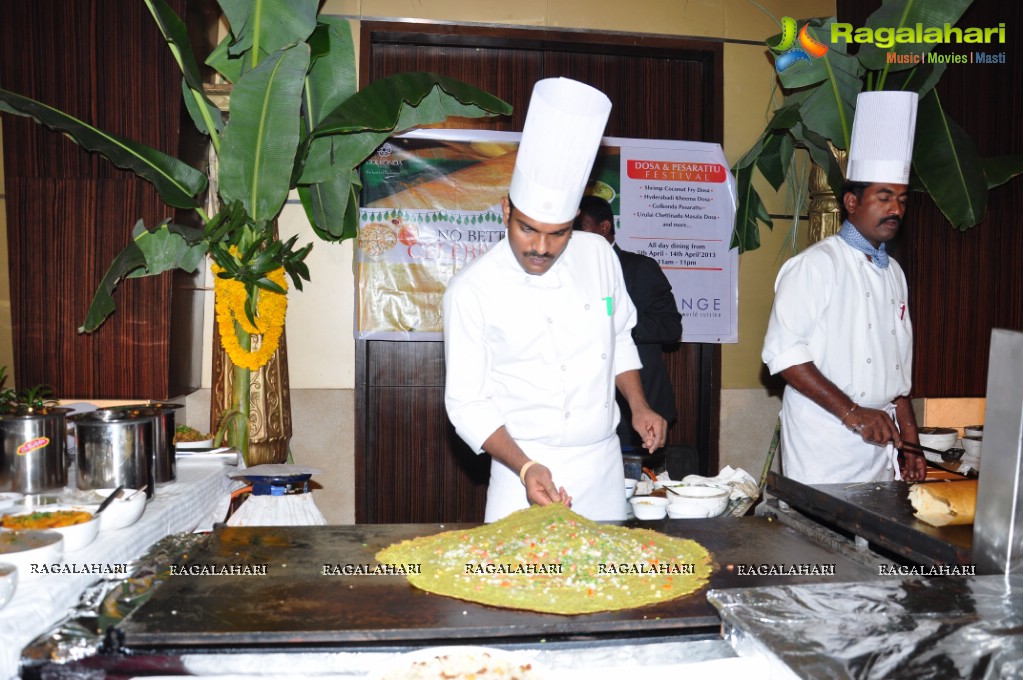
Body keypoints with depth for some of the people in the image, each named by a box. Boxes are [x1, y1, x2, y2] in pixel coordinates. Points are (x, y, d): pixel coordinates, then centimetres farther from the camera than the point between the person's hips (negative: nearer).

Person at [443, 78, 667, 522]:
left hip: (604, 468, 4)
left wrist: (638, 407, 10)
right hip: (525, 473, -4)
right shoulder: (471, 290, -13)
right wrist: (524, 467, -22)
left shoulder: (598, 256, 0)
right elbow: (467, 401, -12)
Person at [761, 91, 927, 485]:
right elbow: (784, 353, -19)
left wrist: (910, 442, 14)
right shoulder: (816, 264, -10)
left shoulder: (893, 273, 14)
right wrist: (851, 412, -19)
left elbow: (898, 372, 19)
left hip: (881, 451, 7)